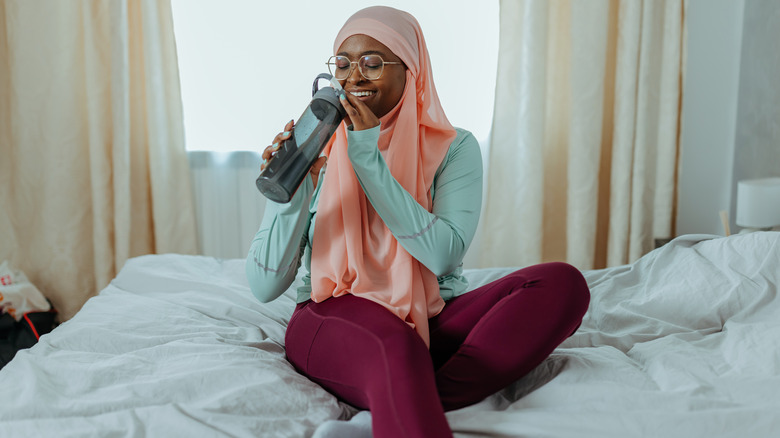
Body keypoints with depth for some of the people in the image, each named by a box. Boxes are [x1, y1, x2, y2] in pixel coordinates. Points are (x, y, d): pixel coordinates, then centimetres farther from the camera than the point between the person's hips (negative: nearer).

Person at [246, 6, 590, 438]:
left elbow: (443, 253, -14)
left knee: (562, 283, -24)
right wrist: (293, 193, -19)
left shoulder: (453, 148, 4)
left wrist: (369, 160, -14)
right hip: (333, 320, -2)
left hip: (433, 321, 3)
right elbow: (265, 286, -2)